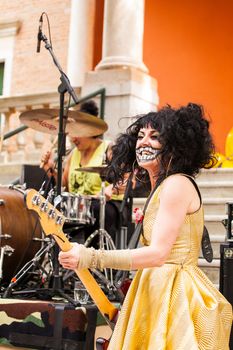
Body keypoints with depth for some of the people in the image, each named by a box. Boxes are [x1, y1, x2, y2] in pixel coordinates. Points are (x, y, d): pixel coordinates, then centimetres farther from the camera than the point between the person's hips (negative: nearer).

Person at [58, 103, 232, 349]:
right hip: (156, 294, 9)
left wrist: (91, 258, -27)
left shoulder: (177, 185, -14)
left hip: (174, 295, -9)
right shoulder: (160, 188, 15)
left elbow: (157, 254, -23)